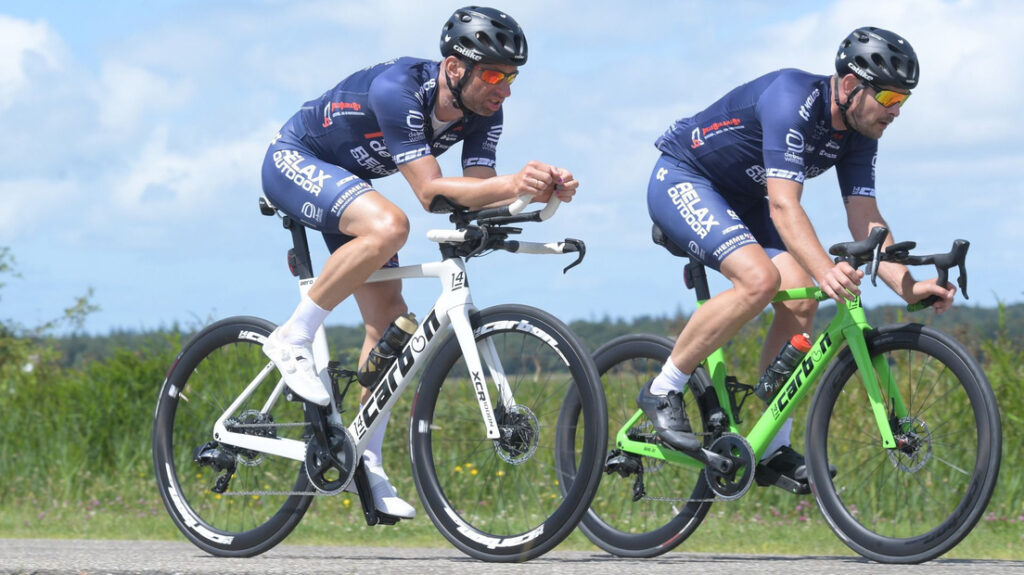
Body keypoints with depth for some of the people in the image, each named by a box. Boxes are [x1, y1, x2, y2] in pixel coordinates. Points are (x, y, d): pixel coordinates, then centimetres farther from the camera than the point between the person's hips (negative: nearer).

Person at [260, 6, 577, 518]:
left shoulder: (482, 114, -13)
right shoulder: (398, 90, -35)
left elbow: (476, 197, -18)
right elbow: (430, 191, -39)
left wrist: (542, 190, -35)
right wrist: (513, 184, -50)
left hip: (345, 183, 8)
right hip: (293, 163, -8)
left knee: (389, 322, 0)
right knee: (388, 225, -36)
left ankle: (366, 463, 8)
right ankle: (293, 340, -23)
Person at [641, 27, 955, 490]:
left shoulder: (859, 133, -6)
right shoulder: (793, 100, -31)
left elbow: (864, 219, -8)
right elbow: (784, 206, -39)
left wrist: (907, 286, -24)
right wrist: (826, 271, -53)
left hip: (740, 199, 8)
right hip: (681, 181, -8)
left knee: (801, 302, -10)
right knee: (759, 278, -31)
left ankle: (774, 450, -2)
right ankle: (663, 393, -16)